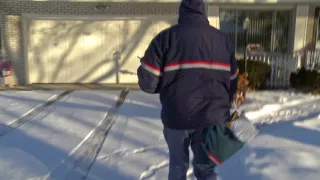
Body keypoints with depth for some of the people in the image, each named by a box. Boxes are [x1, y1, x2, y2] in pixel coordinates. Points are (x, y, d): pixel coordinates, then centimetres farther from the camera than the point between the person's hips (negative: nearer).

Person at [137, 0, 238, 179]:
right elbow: (232, 82, 10)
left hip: (177, 116, -2)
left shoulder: (166, 36, -6)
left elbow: (147, 83, -11)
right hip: (213, 117, 3)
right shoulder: (223, 39, 6)